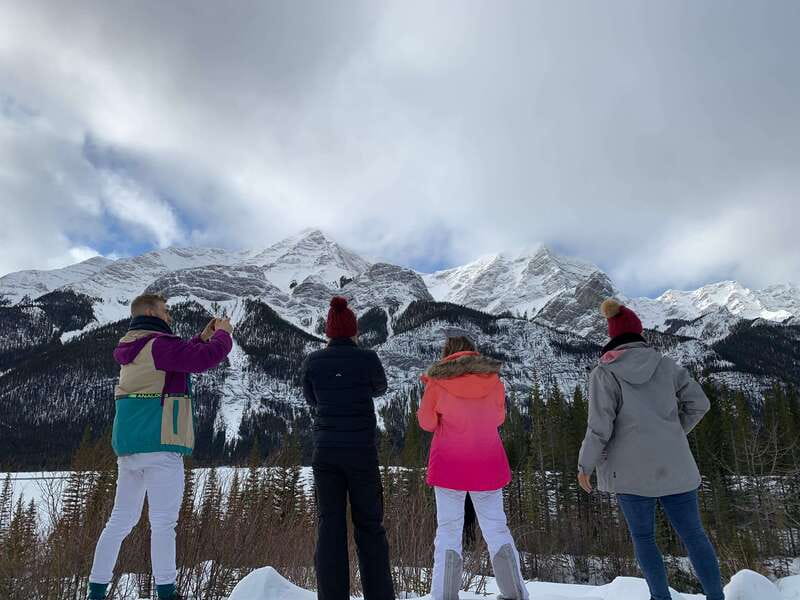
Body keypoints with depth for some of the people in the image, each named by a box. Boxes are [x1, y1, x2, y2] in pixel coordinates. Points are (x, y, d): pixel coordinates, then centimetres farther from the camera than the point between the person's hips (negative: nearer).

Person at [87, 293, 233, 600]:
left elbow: (180, 359, 26)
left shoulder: (131, 349, 17)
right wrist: (222, 334, -4)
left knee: (120, 520, 16)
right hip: (159, 445, -9)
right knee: (163, 523, -4)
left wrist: (203, 337, 18)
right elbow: (204, 358, -21)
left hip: (128, 447, 9)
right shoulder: (159, 344, -13)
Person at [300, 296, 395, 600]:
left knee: (330, 527, 9)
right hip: (361, 451, -1)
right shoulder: (368, 358, -7)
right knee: (369, 525, 11)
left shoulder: (312, 361, -2)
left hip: (325, 451, 2)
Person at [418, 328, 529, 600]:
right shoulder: (492, 378, -2)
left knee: (448, 531, 6)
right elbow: (498, 417, 10)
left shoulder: (437, 381, -8)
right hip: (488, 464, 2)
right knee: (496, 529, 14)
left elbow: (427, 422, 1)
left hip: (449, 465, -2)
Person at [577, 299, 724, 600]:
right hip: (674, 465, 3)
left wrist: (585, 465, -1)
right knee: (693, 533, 15)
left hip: (632, 470, -3)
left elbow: (599, 427, -13)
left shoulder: (604, 373, -10)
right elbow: (698, 403, 4)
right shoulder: (665, 364, 1)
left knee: (643, 536, 15)